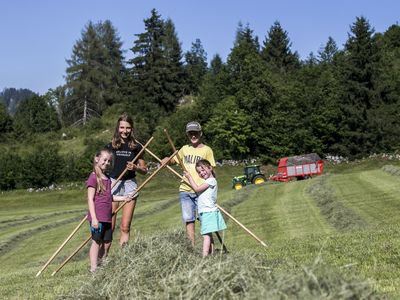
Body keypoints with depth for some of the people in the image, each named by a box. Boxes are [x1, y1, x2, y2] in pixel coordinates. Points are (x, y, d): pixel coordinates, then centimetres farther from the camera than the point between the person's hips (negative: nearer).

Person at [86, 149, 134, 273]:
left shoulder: (107, 178, 15)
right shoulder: (93, 177, -10)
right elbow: (90, 199, -13)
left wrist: (123, 198, 13)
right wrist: (94, 218, -18)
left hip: (107, 217, 8)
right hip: (97, 217, -8)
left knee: (107, 242, 10)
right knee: (96, 241, -4)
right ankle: (93, 269, 0)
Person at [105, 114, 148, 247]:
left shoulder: (136, 147, 4)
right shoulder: (110, 146, 4)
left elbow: (144, 170, 9)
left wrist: (135, 167, -11)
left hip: (130, 184, 1)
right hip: (113, 183, 0)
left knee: (125, 227, -1)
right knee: (109, 226, -5)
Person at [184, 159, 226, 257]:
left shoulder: (211, 180, -9)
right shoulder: (205, 182, 20)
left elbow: (197, 189, -12)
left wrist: (189, 177, -4)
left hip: (208, 211, -9)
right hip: (205, 212, 9)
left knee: (206, 235, -16)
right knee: (208, 235, 8)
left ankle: (204, 256, -23)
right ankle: (211, 254, 10)